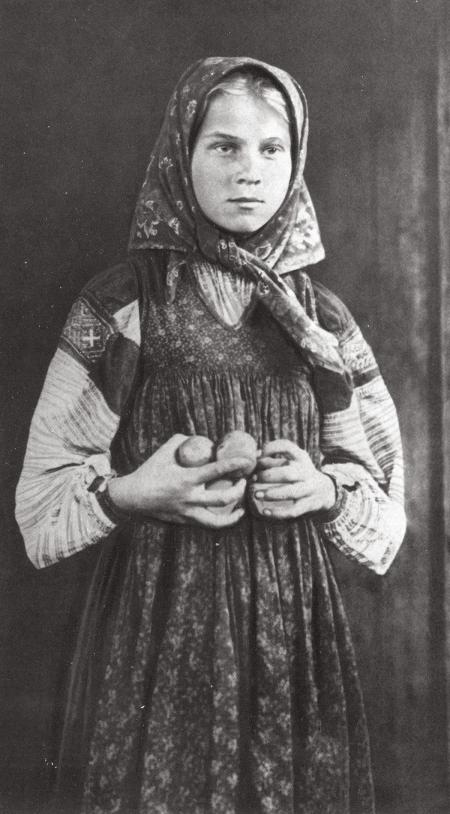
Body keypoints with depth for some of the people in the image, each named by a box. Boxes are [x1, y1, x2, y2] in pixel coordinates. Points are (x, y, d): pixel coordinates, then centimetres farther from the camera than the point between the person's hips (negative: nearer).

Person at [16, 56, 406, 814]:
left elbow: (381, 486, 11)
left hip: (294, 622, 3)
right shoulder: (120, 304, -4)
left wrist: (327, 490, -9)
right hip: (156, 620, -2)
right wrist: (130, 492, -19)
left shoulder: (321, 317, 5)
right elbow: (43, 494, -1)